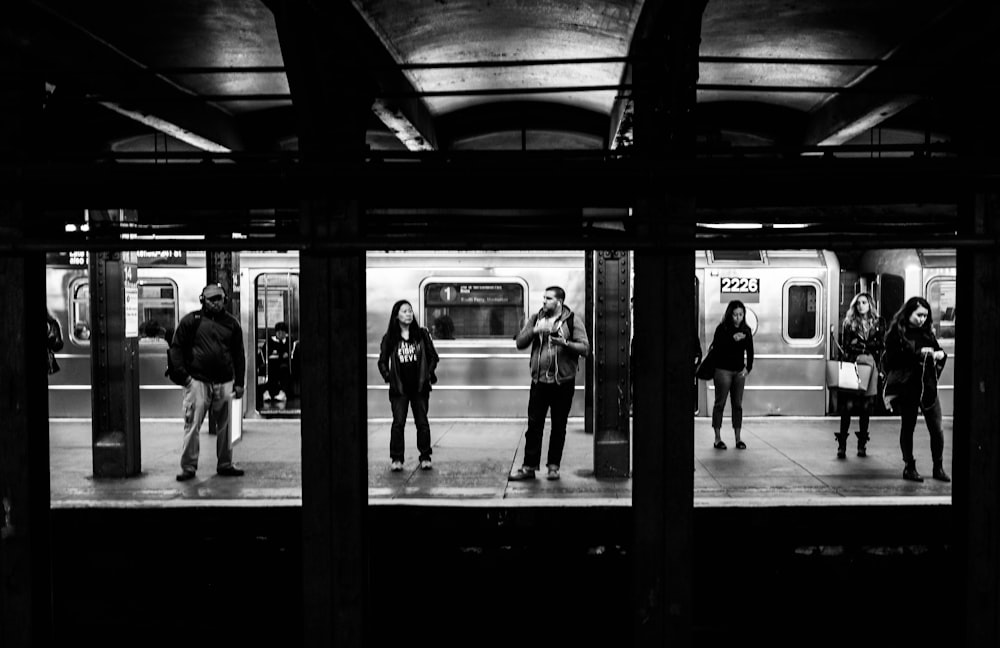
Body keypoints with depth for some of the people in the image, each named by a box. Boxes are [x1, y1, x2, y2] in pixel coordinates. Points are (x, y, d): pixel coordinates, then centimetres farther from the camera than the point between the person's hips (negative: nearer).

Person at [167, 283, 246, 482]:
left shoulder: (232, 323, 11)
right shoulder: (191, 320, 3)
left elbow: (239, 354, 13)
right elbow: (176, 348, 3)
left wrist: (239, 382, 8)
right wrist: (182, 374, -6)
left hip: (224, 383, 3)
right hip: (197, 381, -3)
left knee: (224, 427, 8)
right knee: (192, 426, -4)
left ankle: (225, 465, 19)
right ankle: (188, 467, 4)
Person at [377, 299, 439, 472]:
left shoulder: (422, 334, 4)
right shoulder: (389, 338, 1)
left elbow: (433, 356, 8)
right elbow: (382, 362, 6)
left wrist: (429, 374, -2)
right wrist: (388, 377, -6)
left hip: (420, 386, 1)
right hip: (399, 388, -1)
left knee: (422, 422, 3)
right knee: (398, 423, -4)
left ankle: (425, 457, 11)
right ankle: (396, 459, 3)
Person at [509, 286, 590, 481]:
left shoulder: (573, 320, 0)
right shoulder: (535, 319, 10)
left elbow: (585, 348, -7)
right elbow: (519, 342, 3)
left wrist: (565, 343, -23)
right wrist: (534, 331, -13)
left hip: (563, 382, -2)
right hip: (539, 380, 2)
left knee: (559, 427, 6)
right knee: (534, 424, 1)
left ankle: (554, 466, 17)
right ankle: (529, 466, 7)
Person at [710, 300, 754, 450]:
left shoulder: (746, 330, 5)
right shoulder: (722, 329, -8)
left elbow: (750, 351, 10)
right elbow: (716, 348, -16)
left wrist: (748, 368, -1)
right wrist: (733, 339, -25)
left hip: (739, 371, 4)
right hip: (723, 370, -4)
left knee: (738, 404, 6)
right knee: (720, 403, 0)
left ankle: (738, 438, 12)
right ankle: (718, 438, 6)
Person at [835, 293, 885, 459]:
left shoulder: (878, 323, 11)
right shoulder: (849, 323, 8)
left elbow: (881, 345, 5)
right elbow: (844, 346, 5)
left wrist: (861, 344, -6)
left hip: (870, 366, 1)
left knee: (866, 407, 3)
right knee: (847, 405, -8)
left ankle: (862, 445, 12)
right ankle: (842, 445, -4)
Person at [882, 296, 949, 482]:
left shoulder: (927, 332, 10)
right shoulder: (896, 333, -5)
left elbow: (937, 350, 20)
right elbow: (892, 358, -12)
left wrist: (940, 354, -4)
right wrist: (918, 353, -19)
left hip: (928, 385, 4)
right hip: (906, 387, -4)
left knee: (936, 428, 2)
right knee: (907, 427, 8)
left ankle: (938, 467, 15)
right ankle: (909, 466, 18)